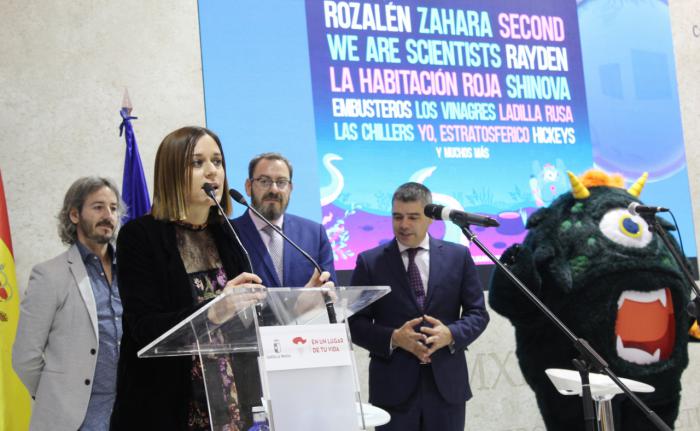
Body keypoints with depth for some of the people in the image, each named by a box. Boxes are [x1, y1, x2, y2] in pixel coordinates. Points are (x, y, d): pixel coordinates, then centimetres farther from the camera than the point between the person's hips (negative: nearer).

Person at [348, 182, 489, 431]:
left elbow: (477, 313, 7)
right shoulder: (370, 262, 2)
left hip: (446, 383, 1)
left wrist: (451, 334, -13)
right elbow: (355, 323, 1)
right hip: (393, 386, -1)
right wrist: (393, 338, -16)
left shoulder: (458, 256, 6)